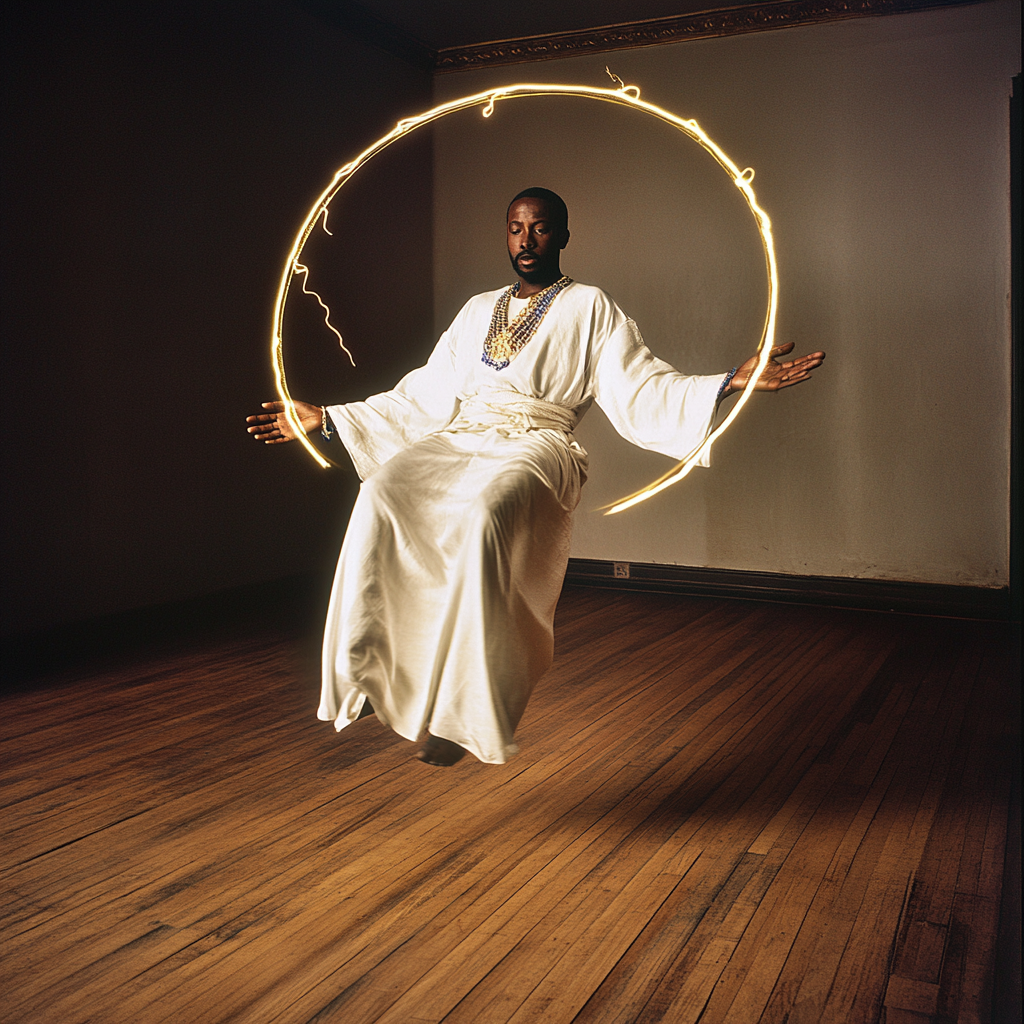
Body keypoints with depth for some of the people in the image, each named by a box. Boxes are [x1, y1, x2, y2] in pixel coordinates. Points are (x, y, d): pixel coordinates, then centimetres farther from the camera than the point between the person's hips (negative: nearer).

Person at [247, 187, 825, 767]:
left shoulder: (590, 308, 14)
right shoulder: (479, 310, 28)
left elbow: (640, 390, 2)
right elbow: (422, 397, 27)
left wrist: (733, 383, -14)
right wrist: (325, 419, 26)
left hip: (536, 445, -4)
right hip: (456, 439, 4)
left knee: (485, 514, -38)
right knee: (380, 499, -29)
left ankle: (461, 711, -32)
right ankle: (362, 671, -27)